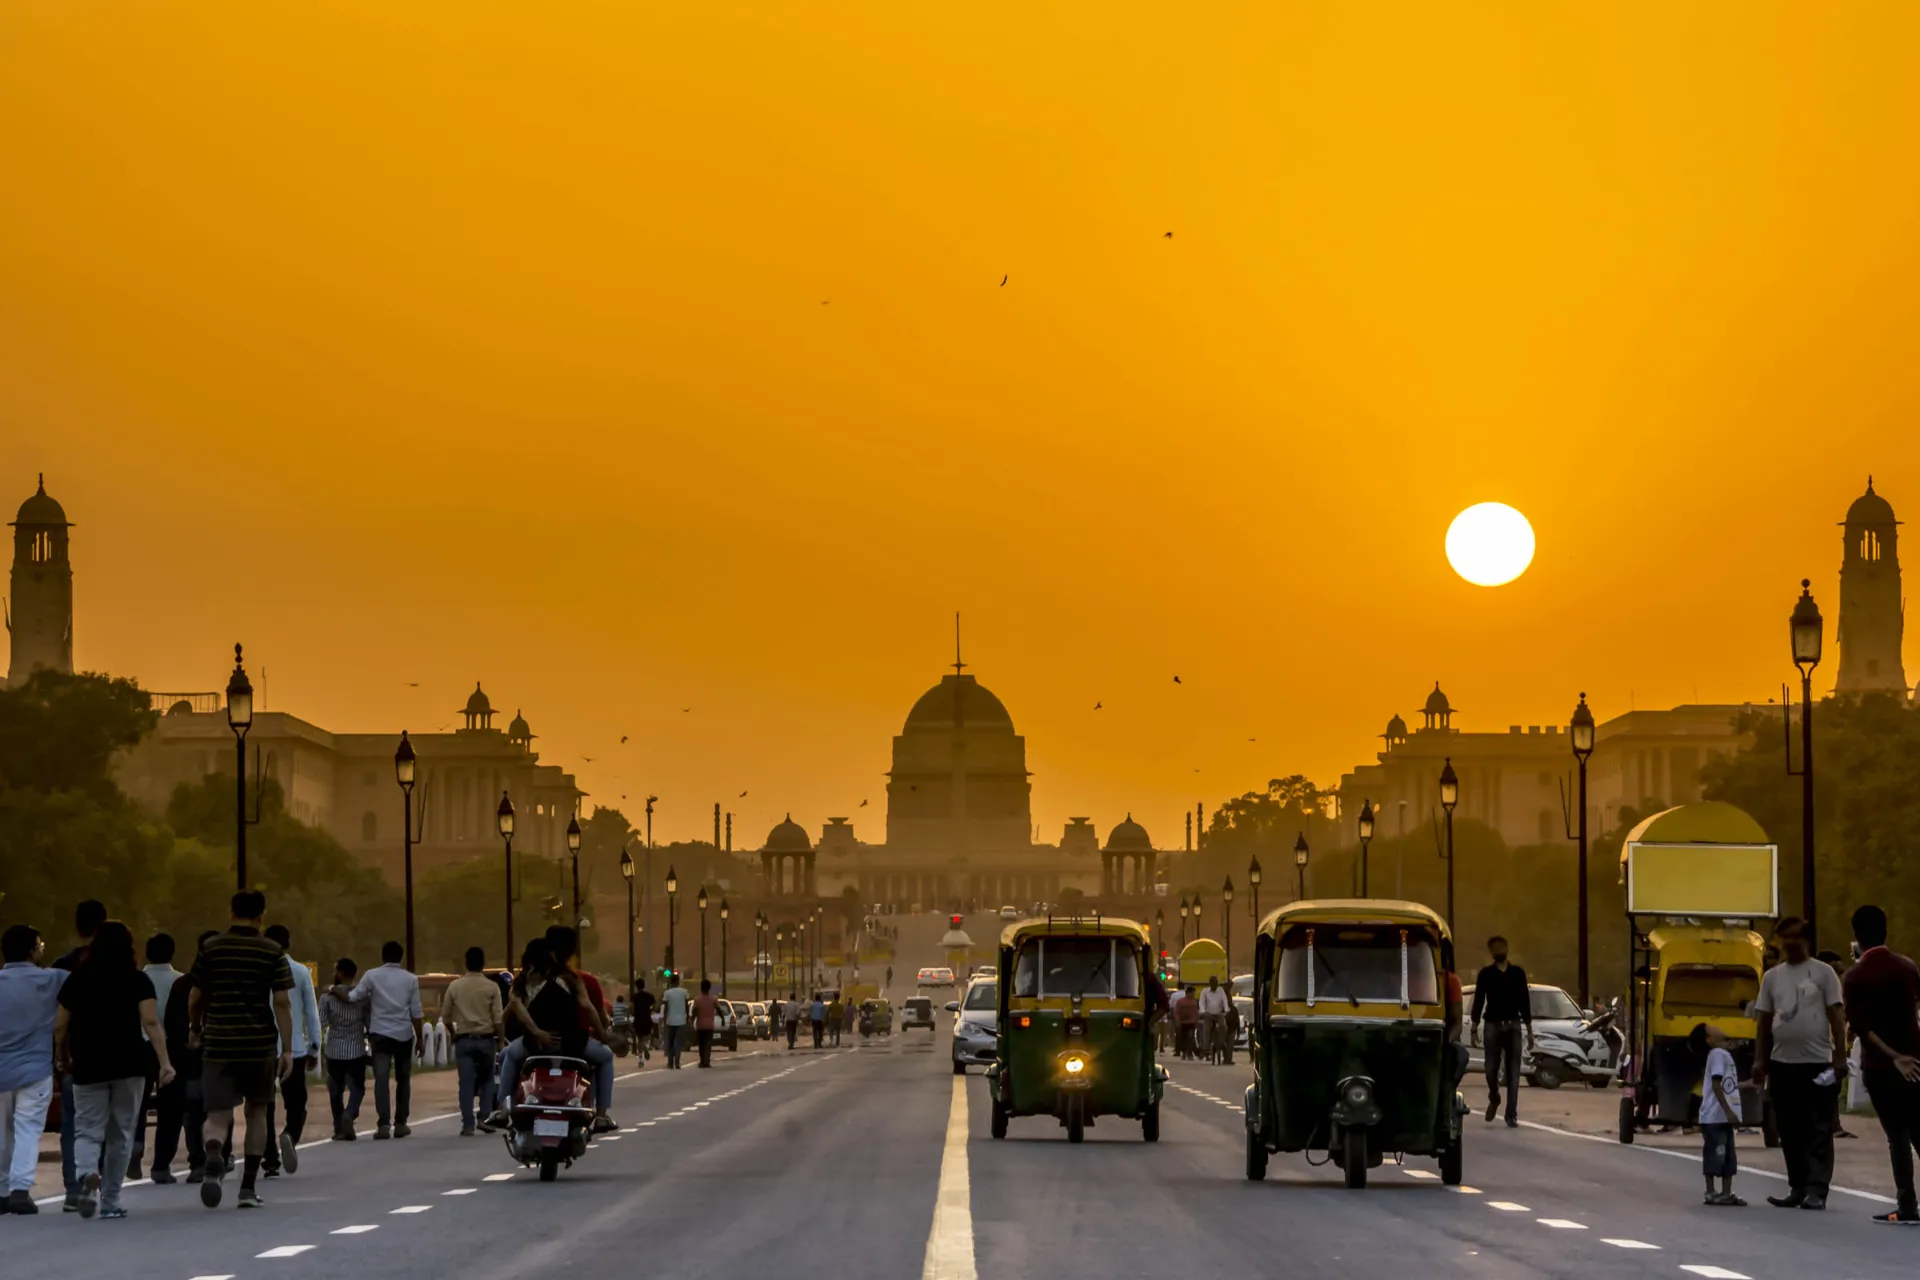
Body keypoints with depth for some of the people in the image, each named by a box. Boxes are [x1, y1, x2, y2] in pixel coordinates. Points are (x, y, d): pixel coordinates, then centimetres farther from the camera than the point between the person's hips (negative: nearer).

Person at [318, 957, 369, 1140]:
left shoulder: (327, 997, -7)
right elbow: (369, 1023, -2)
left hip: (334, 1051, 0)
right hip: (357, 1051, 0)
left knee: (336, 1090, 13)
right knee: (357, 1087, 10)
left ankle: (340, 1129, 13)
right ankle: (350, 1114, -18)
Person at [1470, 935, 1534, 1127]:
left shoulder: (1518, 973, 7)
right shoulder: (1486, 974, 4)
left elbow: (1525, 1002, 8)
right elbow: (1478, 1002, 4)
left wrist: (1529, 1031, 6)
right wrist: (1474, 1028, -3)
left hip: (1513, 1026, 1)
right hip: (1492, 1025, -1)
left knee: (1513, 1072, -3)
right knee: (1491, 1069, -1)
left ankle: (1511, 1115, -1)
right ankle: (1493, 1099, 28)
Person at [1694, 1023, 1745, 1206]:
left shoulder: (1723, 1054, 17)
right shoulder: (1717, 1054, -13)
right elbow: (1716, 1085, -21)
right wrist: (1727, 1110, -23)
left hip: (1723, 1116, 10)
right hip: (1715, 1116, -10)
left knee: (1728, 1156, 11)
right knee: (1715, 1154, -6)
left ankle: (1726, 1193, 15)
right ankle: (1711, 1193, -3)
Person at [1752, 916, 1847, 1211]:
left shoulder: (1823, 973, 0)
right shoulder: (1772, 977, 12)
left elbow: (1836, 1017, -3)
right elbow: (1765, 1022, 15)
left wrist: (1840, 1057, -10)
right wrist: (1759, 1060, 9)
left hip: (1818, 1063, -5)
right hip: (1782, 1063, 5)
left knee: (1818, 1131, -4)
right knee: (1790, 1132, 8)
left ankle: (1816, 1191, -5)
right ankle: (1797, 1188, 14)